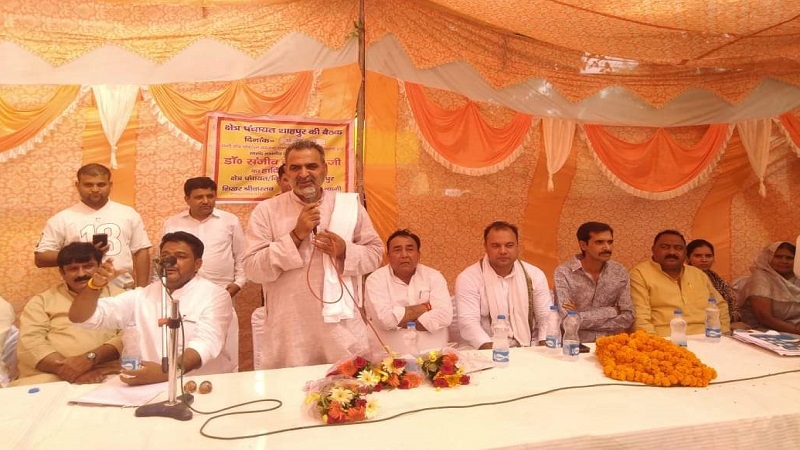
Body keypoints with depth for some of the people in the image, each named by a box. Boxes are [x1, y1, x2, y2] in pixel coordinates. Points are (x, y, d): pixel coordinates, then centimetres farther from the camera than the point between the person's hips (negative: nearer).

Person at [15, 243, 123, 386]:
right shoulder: (42, 301, 18)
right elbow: (29, 343, 3)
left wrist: (90, 357, -16)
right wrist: (64, 367, -14)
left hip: (106, 376, -1)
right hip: (50, 376, 1)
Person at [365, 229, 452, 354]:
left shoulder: (434, 276, 7)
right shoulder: (376, 279, 2)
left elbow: (444, 316, -6)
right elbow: (384, 317, -13)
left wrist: (397, 321, -8)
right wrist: (425, 307, -3)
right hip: (392, 356, -1)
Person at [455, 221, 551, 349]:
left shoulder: (535, 275, 6)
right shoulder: (468, 278, -5)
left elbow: (546, 316, 7)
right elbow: (468, 322, -13)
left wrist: (545, 348, -11)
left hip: (529, 351, 3)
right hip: (487, 353, -3)